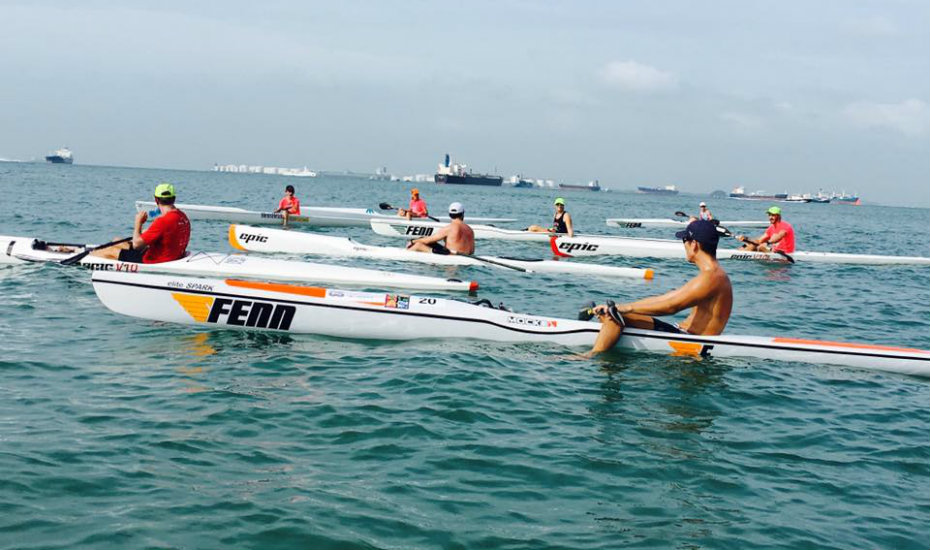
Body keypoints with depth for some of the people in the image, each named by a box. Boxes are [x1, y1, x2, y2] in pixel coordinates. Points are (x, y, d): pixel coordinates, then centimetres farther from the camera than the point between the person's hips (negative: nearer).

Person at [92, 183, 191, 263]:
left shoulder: (163, 221, -29)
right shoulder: (183, 217, -1)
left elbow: (136, 244, -24)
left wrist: (138, 222, -9)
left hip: (154, 261, -9)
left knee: (111, 251, 9)